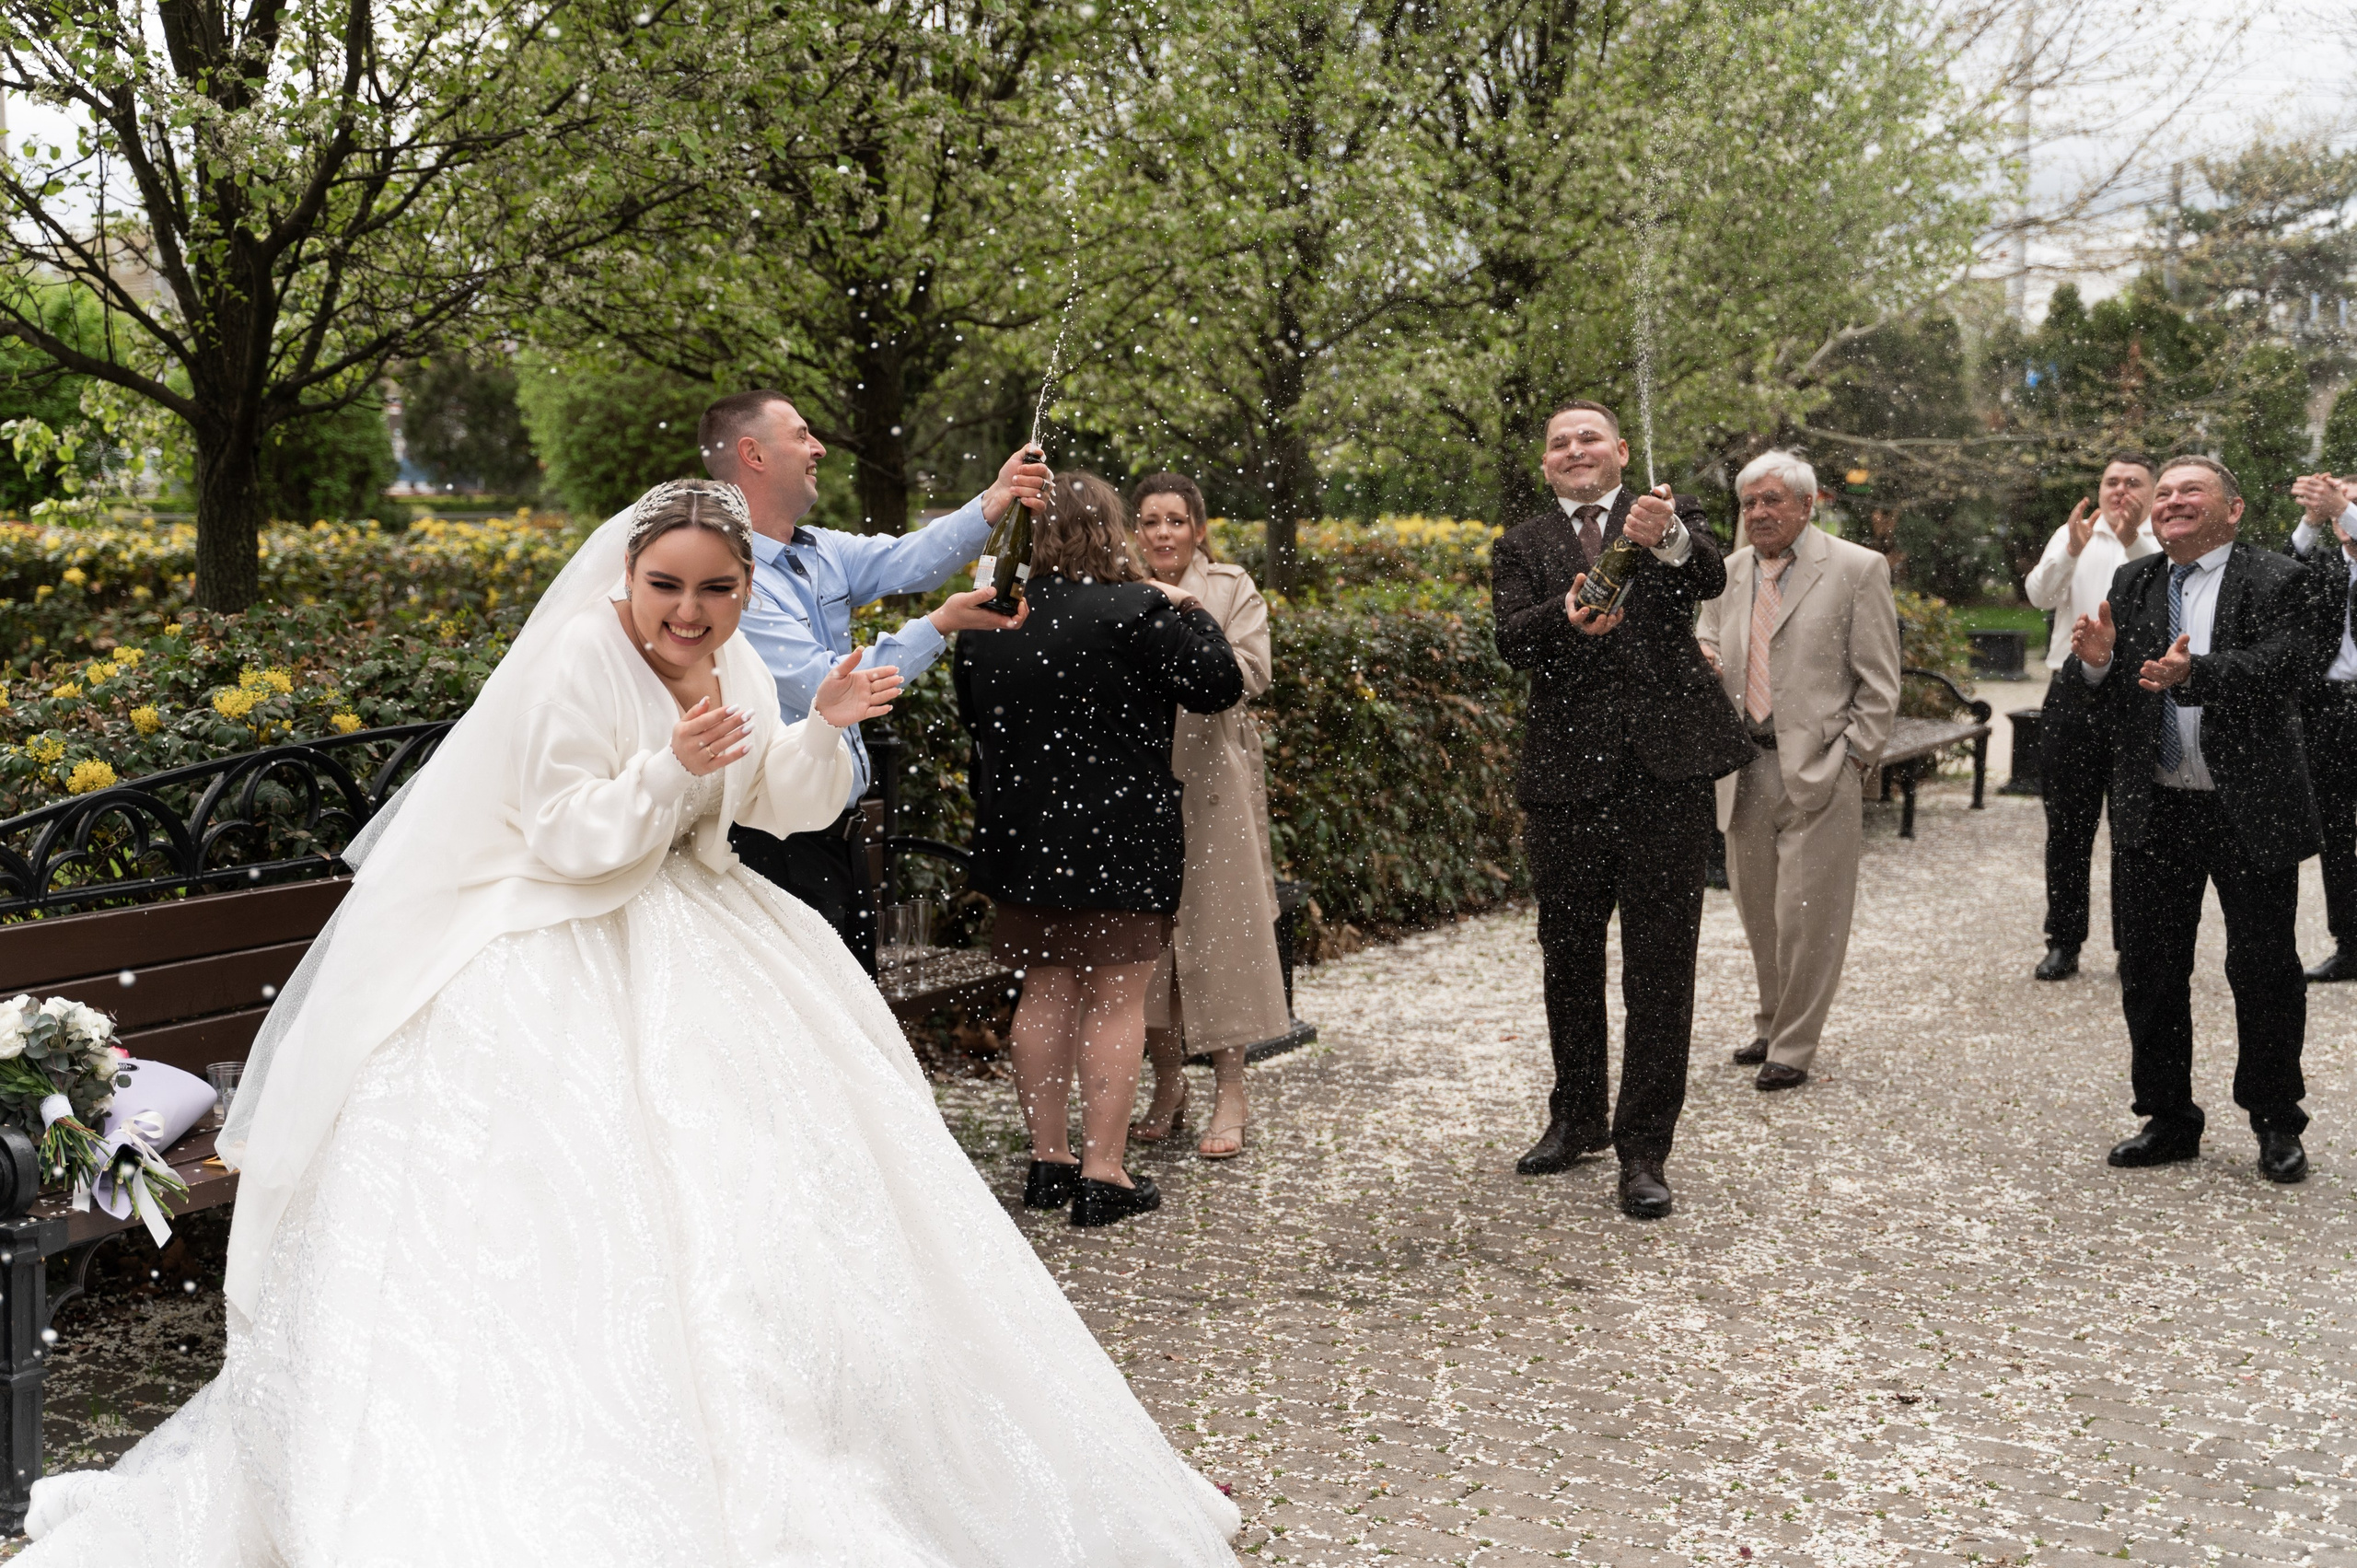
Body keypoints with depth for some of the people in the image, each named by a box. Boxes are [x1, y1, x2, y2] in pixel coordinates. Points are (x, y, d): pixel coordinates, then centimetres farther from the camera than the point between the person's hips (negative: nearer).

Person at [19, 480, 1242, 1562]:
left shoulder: (734, 665, 3)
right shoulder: (578, 663, -18)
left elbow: (780, 807, 9)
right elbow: (563, 838, -20)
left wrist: (823, 729, -9)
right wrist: (670, 768, -32)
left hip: (697, 946, 8)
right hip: (574, 967, -8)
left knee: (754, 1175, 13)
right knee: (592, 1205, -9)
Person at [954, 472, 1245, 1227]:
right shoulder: (1135, 614, -14)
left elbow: (972, 719, 13)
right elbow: (1219, 684, -7)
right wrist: (1187, 612, 7)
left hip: (1024, 837, 5)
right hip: (1119, 841, -5)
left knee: (1046, 993, 14)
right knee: (1116, 1000, 2)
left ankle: (1047, 1160, 21)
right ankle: (1104, 1172, 2)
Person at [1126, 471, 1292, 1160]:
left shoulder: (1231, 588, 4)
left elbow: (1252, 675, -8)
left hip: (1210, 774, -2)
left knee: (1217, 920, -3)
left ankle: (1230, 1091, 5)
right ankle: (1168, 1083, 18)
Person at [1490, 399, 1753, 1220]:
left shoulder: (1672, 519, 7)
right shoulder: (1521, 548, 12)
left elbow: (1710, 577, -15)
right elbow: (1512, 640, -5)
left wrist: (1665, 537, -38)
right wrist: (1567, 618, -28)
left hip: (1664, 771, -2)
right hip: (1566, 775, 3)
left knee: (1660, 967, -2)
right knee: (1568, 958, 15)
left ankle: (1644, 1149, 7)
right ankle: (1577, 1117, 33)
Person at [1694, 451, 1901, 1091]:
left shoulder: (1858, 569, -4)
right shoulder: (1729, 572, 12)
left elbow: (1879, 683, -4)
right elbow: (1708, 648, 18)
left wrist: (1850, 761, -9)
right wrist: (1700, 659, -6)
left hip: (1818, 770, -5)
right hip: (1744, 769, 5)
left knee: (1806, 914, -3)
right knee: (1758, 911, 14)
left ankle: (1793, 1048, 7)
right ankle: (1771, 1024, 30)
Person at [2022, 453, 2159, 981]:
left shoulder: (2163, 542, 3)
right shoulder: (2072, 537, 9)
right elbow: (2040, 595, -7)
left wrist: (2133, 542, -30)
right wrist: (2072, 551, -24)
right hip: (2073, 695, 2)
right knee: (2067, 824, 5)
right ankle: (2063, 943, 13)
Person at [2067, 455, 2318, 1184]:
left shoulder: (2275, 581, -5)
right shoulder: (2131, 584, 10)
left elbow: (2279, 671, -22)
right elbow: (2112, 702, 7)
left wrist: (2194, 673, -39)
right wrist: (2098, 662, -16)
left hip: (2250, 809, -4)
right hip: (2153, 811, 5)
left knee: (2265, 968, 4)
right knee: (2149, 971, 9)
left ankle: (2276, 1124, 20)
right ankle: (2168, 1119, 22)